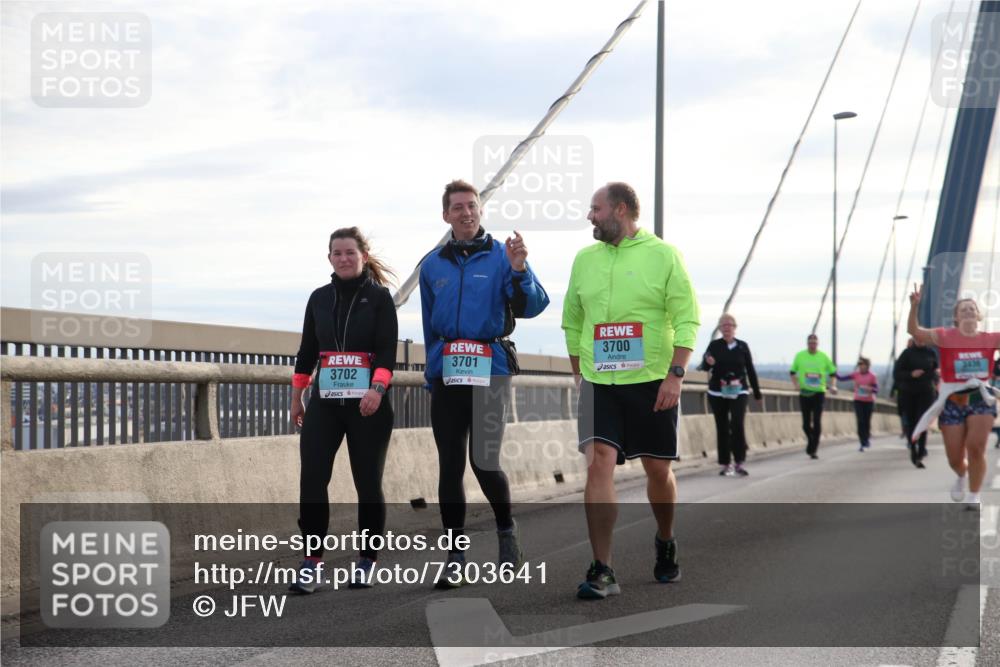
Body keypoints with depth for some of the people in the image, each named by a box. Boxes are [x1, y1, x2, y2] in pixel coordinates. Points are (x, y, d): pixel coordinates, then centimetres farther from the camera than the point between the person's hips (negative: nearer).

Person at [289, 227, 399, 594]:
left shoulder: (379, 296, -1)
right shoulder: (320, 297, 12)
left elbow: (388, 350, -10)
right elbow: (307, 351, 17)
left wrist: (377, 389, -25)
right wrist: (296, 398, 15)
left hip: (368, 403, -3)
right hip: (325, 401, 4)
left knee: (368, 483, 1)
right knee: (311, 480, -8)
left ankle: (366, 562, 14)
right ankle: (312, 562, -3)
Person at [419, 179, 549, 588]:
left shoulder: (501, 256, 1)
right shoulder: (433, 265, 13)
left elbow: (532, 306, -9)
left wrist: (519, 270, -26)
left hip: (491, 370, -3)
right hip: (446, 376, 4)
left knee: (484, 462, -11)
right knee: (450, 466, 3)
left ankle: (506, 529, 18)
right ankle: (455, 557, 11)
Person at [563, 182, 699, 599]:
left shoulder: (663, 255, -2)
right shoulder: (584, 260, 10)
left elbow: (686, 320, -5)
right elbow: (572, 323, 17)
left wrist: (676, 374, -14)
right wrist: (578, 373, 14)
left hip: (653, 382, -2)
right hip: (599, 383, 2)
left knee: (659, 470, 9)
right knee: (598, 464, -13)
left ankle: (665, 542, 37)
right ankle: (602, 572, -12)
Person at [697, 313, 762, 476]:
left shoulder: (742, 346, 6)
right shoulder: (714, 345, 3)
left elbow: (750, 370, 11)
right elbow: (704, 366, -2)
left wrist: (757, 393, 13)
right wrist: (707, 362, -26)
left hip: (738, 392, -1)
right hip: (717, 393, 1)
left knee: (737, 424, -17)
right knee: (722, 428, 3)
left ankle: (739, 463, -12)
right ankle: (726, 464, 11)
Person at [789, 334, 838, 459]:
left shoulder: (823, 357, 2)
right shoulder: (800, 356, 2)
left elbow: (833, 372, 11)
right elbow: (793, 372, 11)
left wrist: (833, 385, -5)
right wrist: (796, 384, -6)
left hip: (819, 392, -1)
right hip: (804, 393, 1)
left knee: (817, 422, -8)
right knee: (806, 422, 4)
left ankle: (814, 450, -2)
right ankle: (810, 440, 34)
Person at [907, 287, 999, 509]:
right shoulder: (946, 336, -4)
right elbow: (914, 331, -15)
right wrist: (914, 306, -31)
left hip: (980, 399, 0)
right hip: (953, 402, 0)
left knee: (976, 448, -16)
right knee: (955, 459, 6)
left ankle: (973, 496, 3)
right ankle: (962, 476, 44)